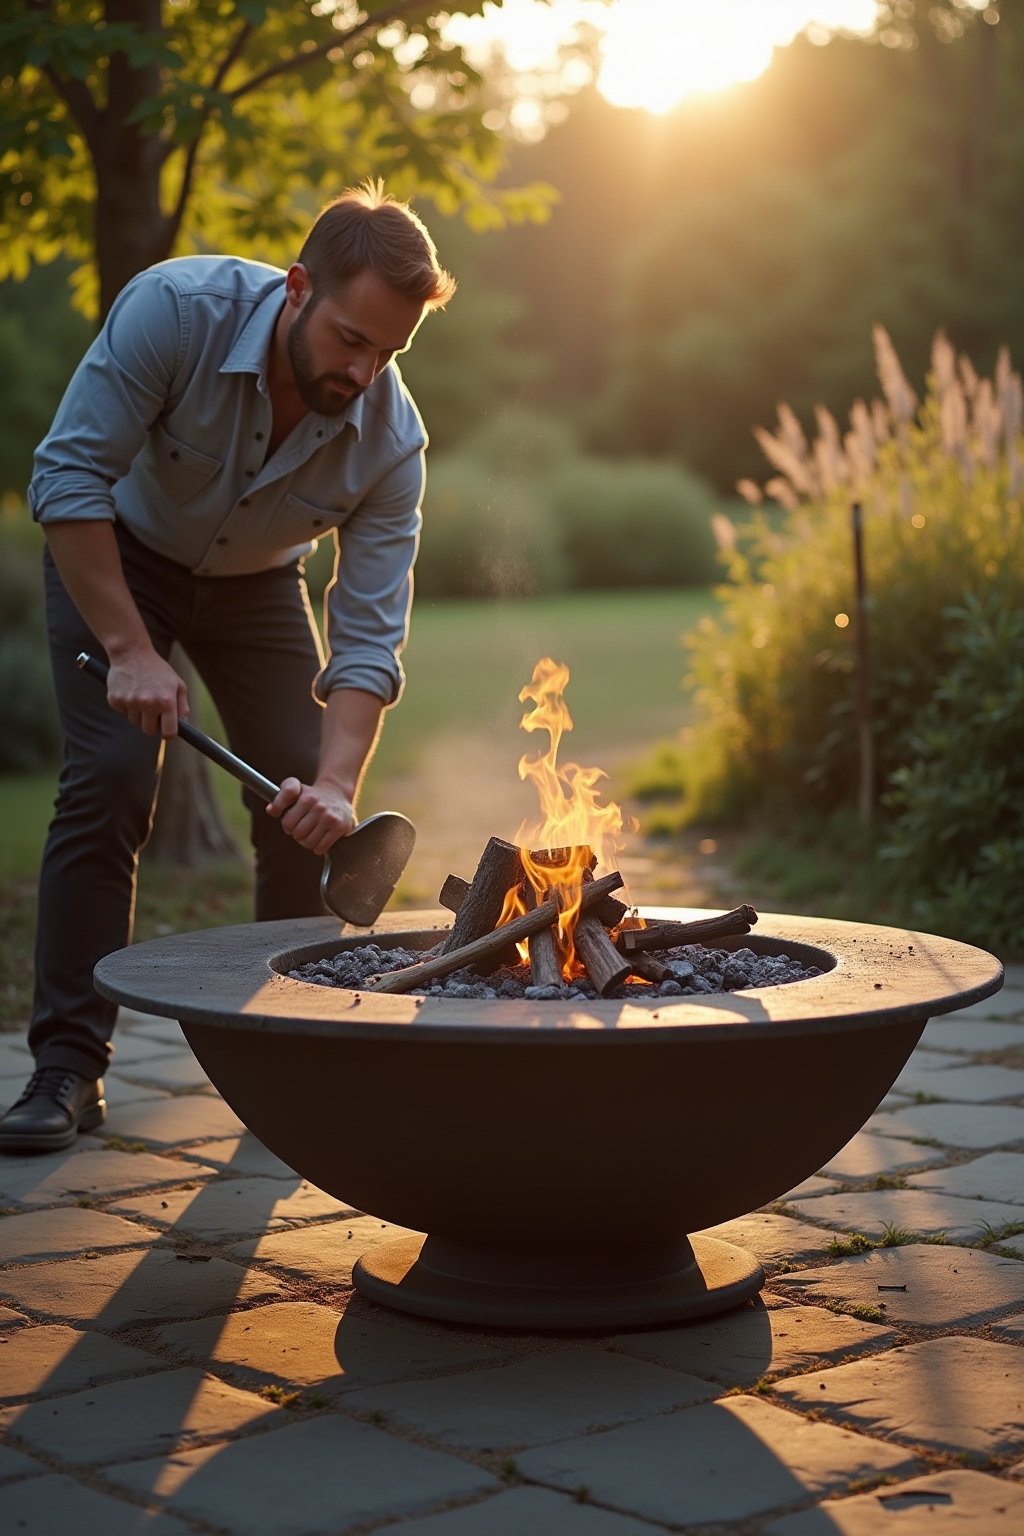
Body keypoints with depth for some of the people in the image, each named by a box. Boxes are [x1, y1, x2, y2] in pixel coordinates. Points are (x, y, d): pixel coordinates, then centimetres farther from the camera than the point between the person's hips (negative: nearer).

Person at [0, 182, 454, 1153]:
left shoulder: (389, 438, -26)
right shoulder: (176, 309, -35)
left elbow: (368, 636, -25)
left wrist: (338, 785, -40)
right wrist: (130, 652, -35)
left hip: (255, 583, 3)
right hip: (115, 557, -3)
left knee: (307, 808, -6)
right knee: (109, 781, -18)